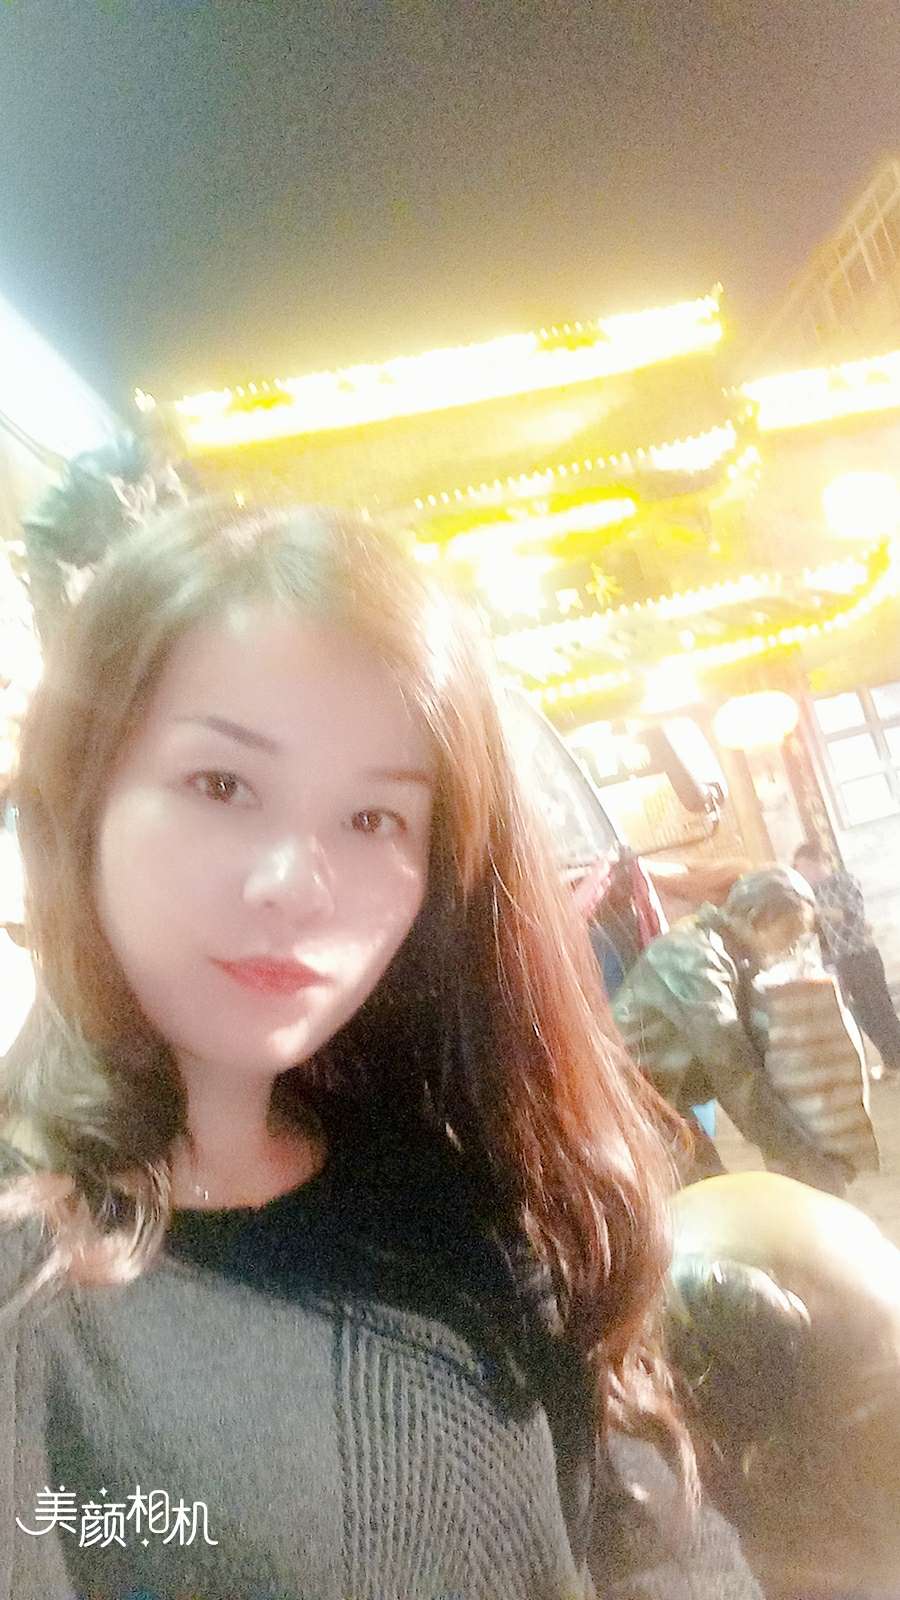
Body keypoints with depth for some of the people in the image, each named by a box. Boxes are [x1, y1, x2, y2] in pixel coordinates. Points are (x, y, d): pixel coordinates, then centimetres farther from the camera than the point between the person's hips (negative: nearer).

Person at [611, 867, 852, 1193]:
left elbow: (751, 1043, 8)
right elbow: (734, 1075, -28)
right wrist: (804, 1159, -25)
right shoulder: (695, 956, -25)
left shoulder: (736, 956, 6)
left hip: (663, 1100, 9)